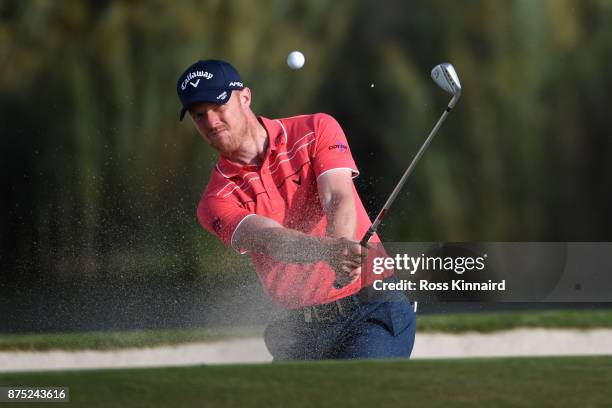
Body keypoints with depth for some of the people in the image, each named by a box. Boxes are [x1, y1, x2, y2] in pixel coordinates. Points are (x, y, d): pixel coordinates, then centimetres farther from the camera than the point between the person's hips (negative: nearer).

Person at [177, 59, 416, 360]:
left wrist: (343, 251, -37)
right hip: (303, 330, 3)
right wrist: (330, 250, -39)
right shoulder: (216, 202, 2)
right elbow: (270, 239, -17)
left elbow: (339, 201, -13)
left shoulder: (316, 131, 2)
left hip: (374, 304, -3)